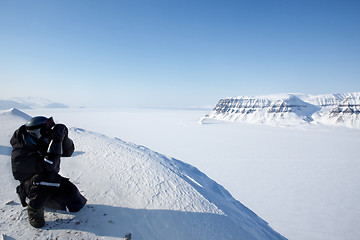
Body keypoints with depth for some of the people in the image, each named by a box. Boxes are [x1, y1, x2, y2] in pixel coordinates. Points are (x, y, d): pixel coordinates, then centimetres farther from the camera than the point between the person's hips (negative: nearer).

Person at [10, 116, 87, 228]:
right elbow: (47, 166, -41)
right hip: (29, 185, -6)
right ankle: (34, 210, -15)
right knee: (46, 176, -40)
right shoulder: (20, 153, -29)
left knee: (76, 202, 0)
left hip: (51, 181, 6)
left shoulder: (44, 141, -10)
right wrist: (56, 141, -42)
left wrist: (64, 138, -25)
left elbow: (68, 152, -4)